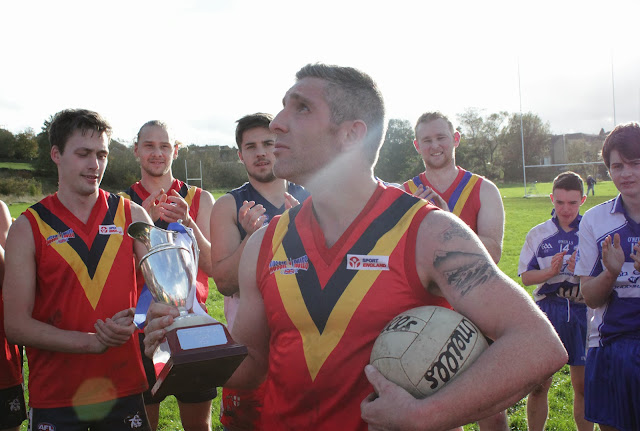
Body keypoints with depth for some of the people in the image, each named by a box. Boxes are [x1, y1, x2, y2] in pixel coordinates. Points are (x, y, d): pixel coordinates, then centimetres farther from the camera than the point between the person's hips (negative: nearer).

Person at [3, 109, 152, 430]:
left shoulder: (131, 215, 4)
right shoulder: (28, 227, -2)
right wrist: (92, 342, -19)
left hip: (124, 388, 2)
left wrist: (136, 319, -20)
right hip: (54, 396, -2)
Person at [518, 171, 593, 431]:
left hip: (582, 312, 0)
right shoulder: (538, 234, 3)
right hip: (547, 312, 0)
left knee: (583, 385, 8)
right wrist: (551, 271, -15)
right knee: (538, 385, 2)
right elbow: (526, 277, 3)